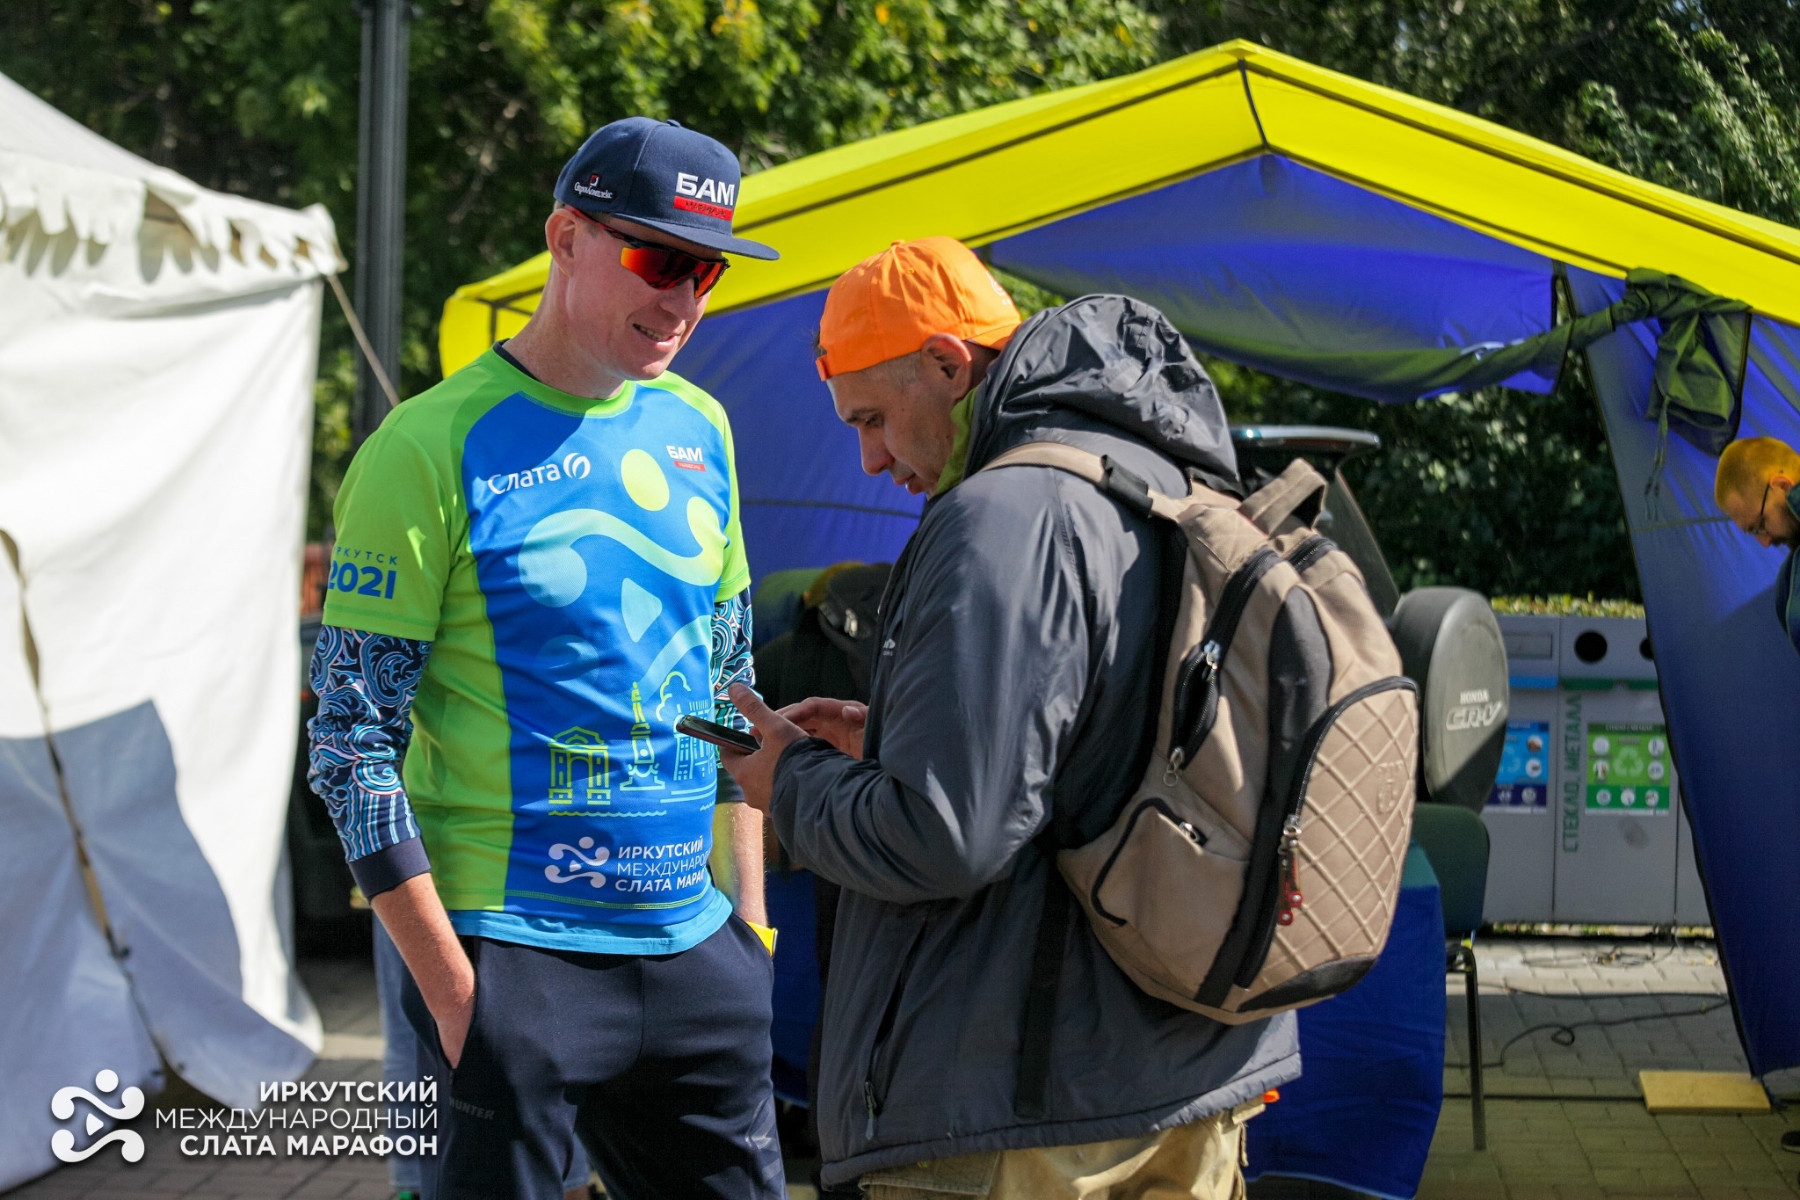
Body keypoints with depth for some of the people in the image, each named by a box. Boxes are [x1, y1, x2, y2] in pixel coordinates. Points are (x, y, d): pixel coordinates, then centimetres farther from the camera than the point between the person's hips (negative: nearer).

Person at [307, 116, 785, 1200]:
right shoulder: (432, 449, -9)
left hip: (695, 949, 6)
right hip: (514, 954, -5)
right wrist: (452, 989, -13)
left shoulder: (701, 430, 9)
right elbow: (353, 741, -10)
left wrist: (750, 918, 12)